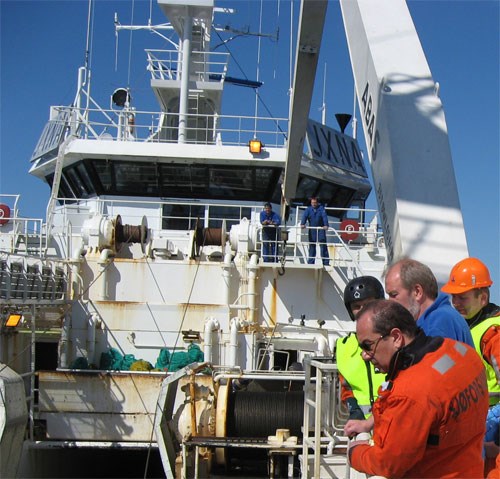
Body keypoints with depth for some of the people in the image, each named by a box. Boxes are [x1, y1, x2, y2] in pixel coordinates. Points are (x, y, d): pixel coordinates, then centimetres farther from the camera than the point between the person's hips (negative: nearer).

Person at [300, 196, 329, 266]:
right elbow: (305, 216, -12)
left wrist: (326, 225, -33)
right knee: (312, 246, 4)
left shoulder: (321, 208, -3)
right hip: (312, 230, 2)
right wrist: (302, 224, -32)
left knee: (323, 245, -5)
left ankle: (326, 262, -5)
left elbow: (324, 216, -16)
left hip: (321, 229, -2)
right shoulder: (308, 209, 2)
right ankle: (311, 262, 9)